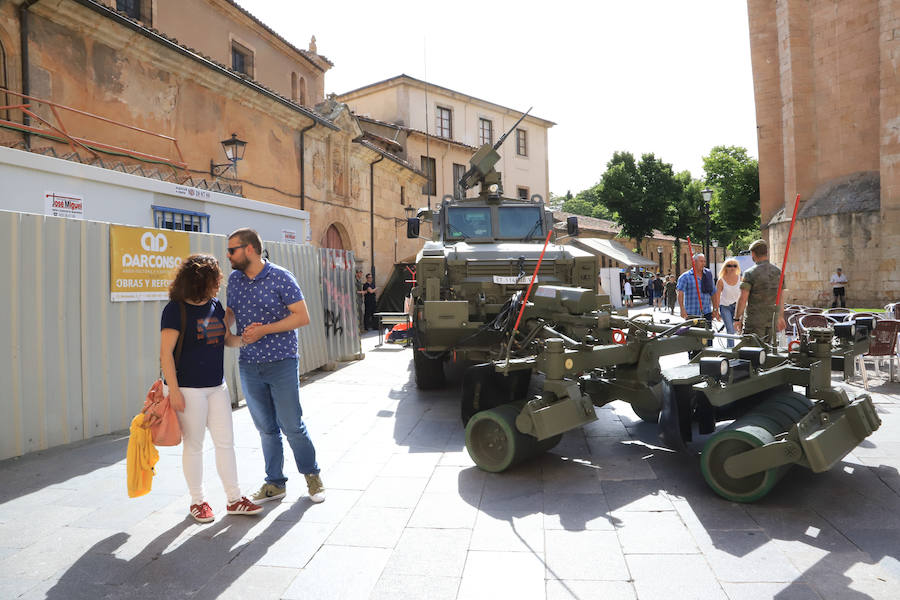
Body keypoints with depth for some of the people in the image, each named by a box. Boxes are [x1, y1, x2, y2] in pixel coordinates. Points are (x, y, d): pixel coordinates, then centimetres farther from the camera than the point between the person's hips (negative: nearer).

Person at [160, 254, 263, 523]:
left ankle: (234, 499, 20)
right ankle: (197, 501, 24)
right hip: (189, 389, -6)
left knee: (225, 442, 9)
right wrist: (173, 390, -17)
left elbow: (227, 339, 16)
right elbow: (166, 353, -13)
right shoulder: (175, 309, -12)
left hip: (217, 387, 6)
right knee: (193, 445, 7)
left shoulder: (215, 306, 7)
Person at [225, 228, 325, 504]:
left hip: (281, 363, -5)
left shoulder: (281, 277, -9)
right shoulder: (234, 279, 9)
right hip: (248, 366, 5)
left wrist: (264, 330, -17)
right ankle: (275, 483, 25)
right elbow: (230, 311, 23)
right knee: (266, 428, 12)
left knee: (292, 425, 0)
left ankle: (312, 475, 22)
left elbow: (302, 316, -13)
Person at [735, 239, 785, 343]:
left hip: (754, 321, -5)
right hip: (772, 320, 5)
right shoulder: (778, 272, 7)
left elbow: (743, 299, -15)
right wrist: (781, 317, 21)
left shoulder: (750, 273, -11)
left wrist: (737, 319, -8)